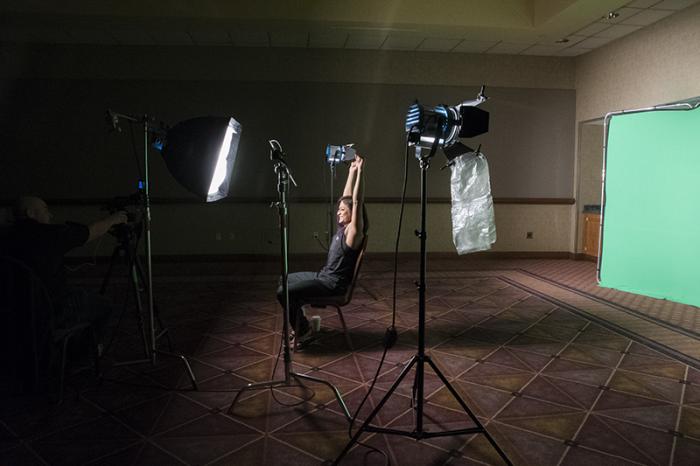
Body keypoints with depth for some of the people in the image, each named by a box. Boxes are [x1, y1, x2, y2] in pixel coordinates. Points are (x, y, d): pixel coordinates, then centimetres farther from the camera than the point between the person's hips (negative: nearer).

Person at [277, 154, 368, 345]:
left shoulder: (354, 231, -17)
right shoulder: (343, 227, 6)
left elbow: (357, 202, -26)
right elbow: (346, 197, 10)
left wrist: (360, 171, -26)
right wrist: (352, 170, 9)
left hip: (334, 284, -10)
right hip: (323, 276, 10)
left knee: (283, 292, -18)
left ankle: (303, 329, 0)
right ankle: (301, 319, 23)